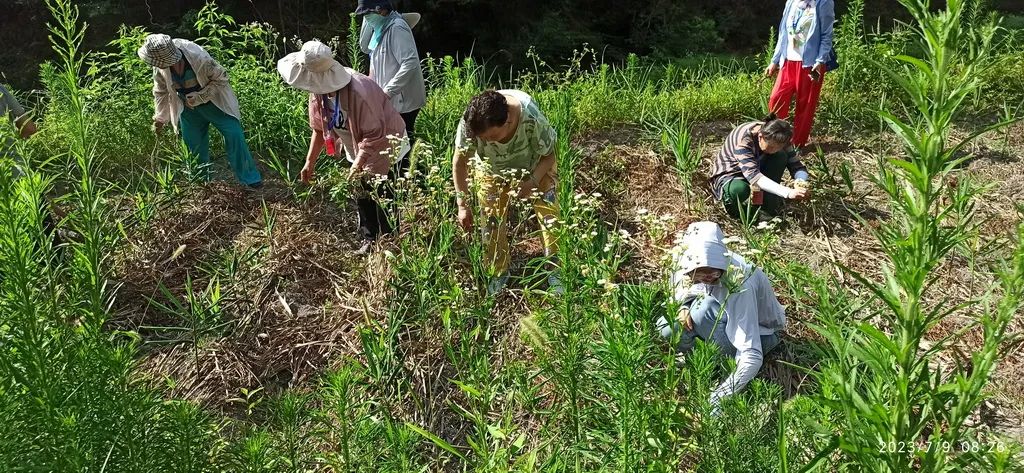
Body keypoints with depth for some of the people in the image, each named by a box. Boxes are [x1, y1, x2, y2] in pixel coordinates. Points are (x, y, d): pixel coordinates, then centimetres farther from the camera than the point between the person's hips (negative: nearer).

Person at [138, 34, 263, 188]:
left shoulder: (199, 58, -33)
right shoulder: (160, 67, -17)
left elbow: (221, 78, -20)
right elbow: (161, 92, 1)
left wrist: (199, 97, -26)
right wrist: (160, 118, 3)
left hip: (212, 102, -4)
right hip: (188, 108, 4)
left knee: (234, 135, -14)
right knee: (193, 146, 8)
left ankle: (250, 178, -3)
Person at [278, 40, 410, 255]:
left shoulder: (359, 91, -37)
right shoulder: (319, 90, -13)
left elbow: (374, 135, -32)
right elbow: (319, 127, 1)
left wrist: (358, 164, -31)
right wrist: (310, 161, 3)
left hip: (388, 151, -7)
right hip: (360, 152, 7)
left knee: (385, 203, 3)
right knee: (363, 199, 17)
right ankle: (369, 239, 33)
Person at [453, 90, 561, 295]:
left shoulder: (532, 120, -42)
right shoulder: (469, 124, -37)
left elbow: (548, 155, -22)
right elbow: (460, 162, -20)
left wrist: (533, 181, -38)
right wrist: (463, 205, -21)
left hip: (536, 166, -1)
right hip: (491, 169, 2)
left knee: (550, 216, -5)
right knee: (492, 222, 3)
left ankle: (556, 271, 13)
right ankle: (498, 273, 24)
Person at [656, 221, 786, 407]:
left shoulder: (738, 286, -39)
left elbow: (752, 356, -40)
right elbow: (681, 292, 2)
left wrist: (719, 396, -48)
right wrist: (683, 307, -23)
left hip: (761, 334, -6)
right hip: (728, 322, 6)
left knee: (703, 309, -34)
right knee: (667, 328, -15)